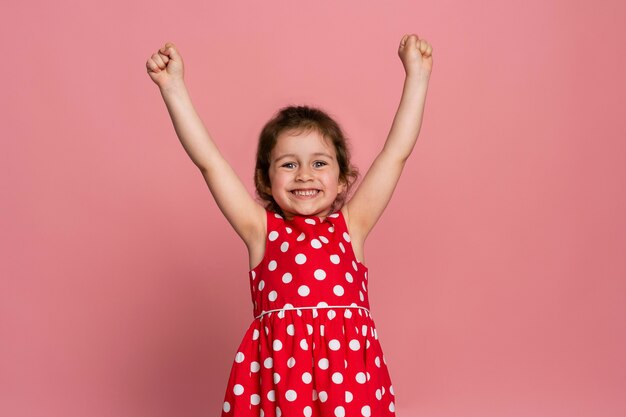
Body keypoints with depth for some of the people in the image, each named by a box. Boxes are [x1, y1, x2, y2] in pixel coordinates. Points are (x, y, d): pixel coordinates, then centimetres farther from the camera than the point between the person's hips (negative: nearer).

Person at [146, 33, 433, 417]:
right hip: (277, 369, -1)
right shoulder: (262, 229, 8)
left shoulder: (349, 226, 10)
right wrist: (174, 86, 1)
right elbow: (209, 161, 4)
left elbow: (397, 152, 10)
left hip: (348, 366, 1)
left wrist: (417, 76, 10)